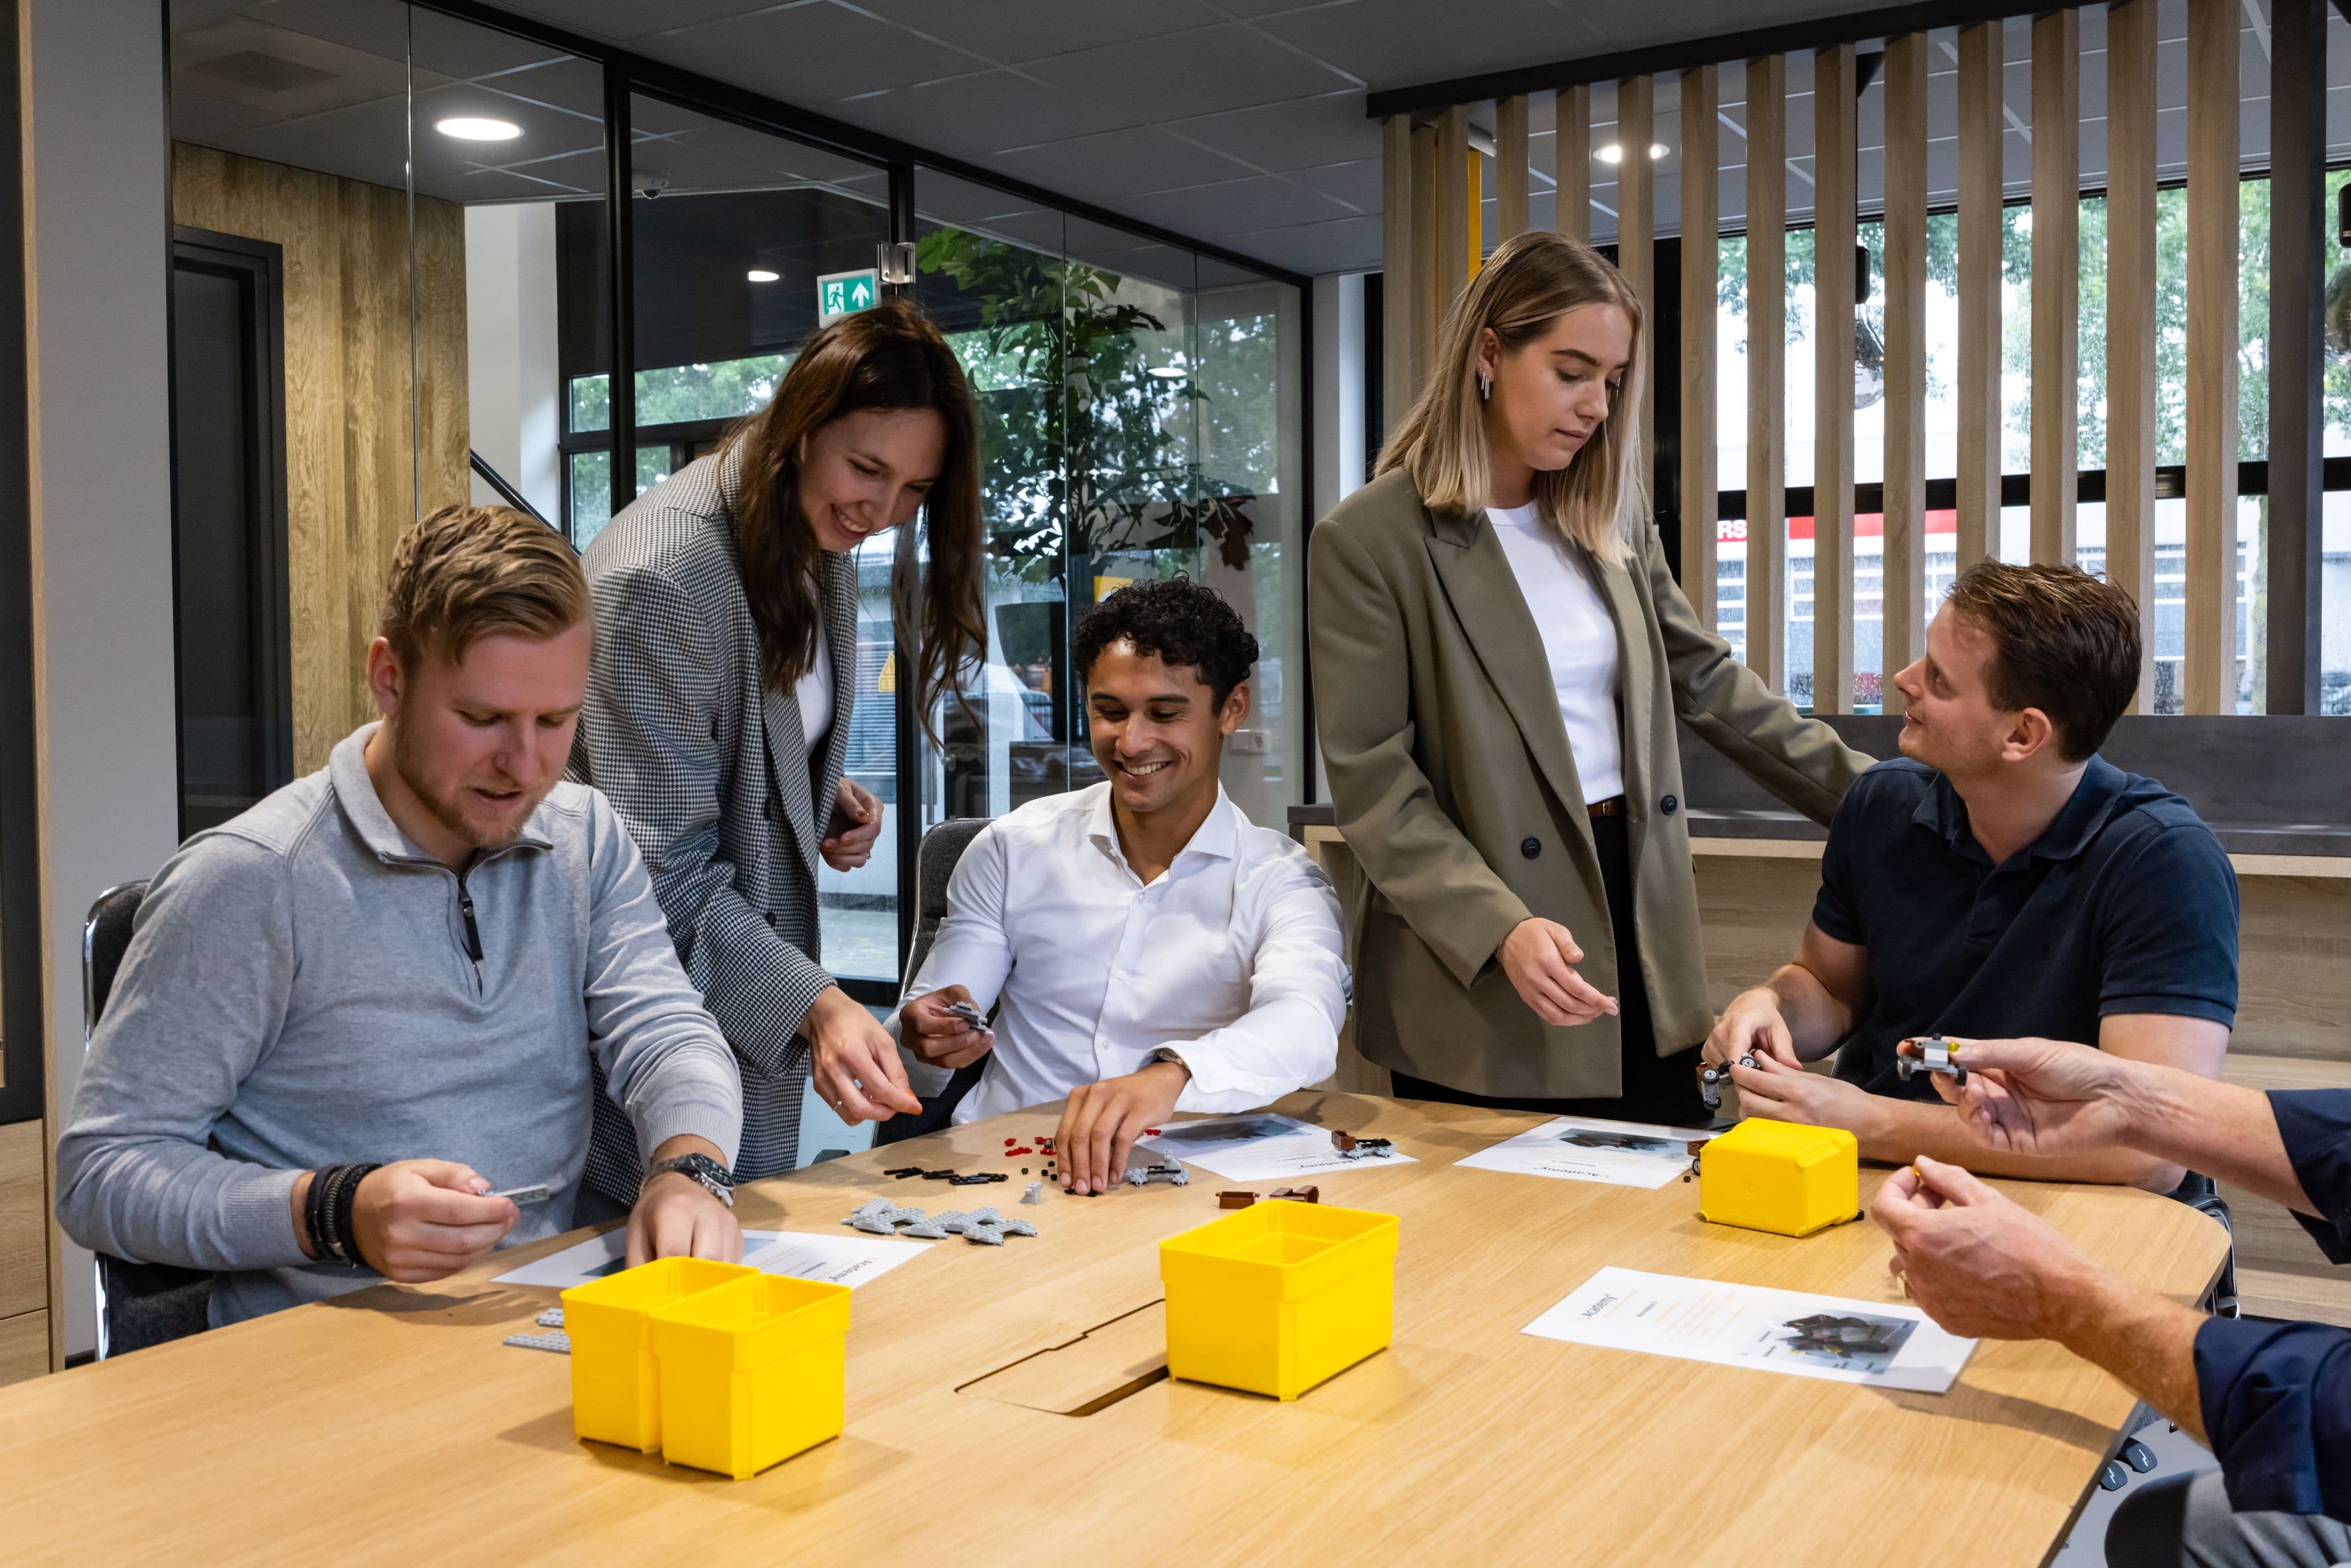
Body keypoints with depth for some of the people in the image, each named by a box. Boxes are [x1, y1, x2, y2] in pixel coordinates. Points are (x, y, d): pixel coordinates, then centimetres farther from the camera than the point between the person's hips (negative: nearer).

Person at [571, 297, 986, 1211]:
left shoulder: (821, 537, 2)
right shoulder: (661, 577, -25)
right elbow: (668, 877, -25)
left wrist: (827, 801, -1)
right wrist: (815, 1006, -35)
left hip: (759, 939, 8)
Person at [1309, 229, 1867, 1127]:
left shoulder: (1613, 520, 9)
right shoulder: (1367, 542, -10)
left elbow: (1705, 680, 17)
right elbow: (1372, 782, -13)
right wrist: (1499, 929, -24)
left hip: (1640, 951, 6)